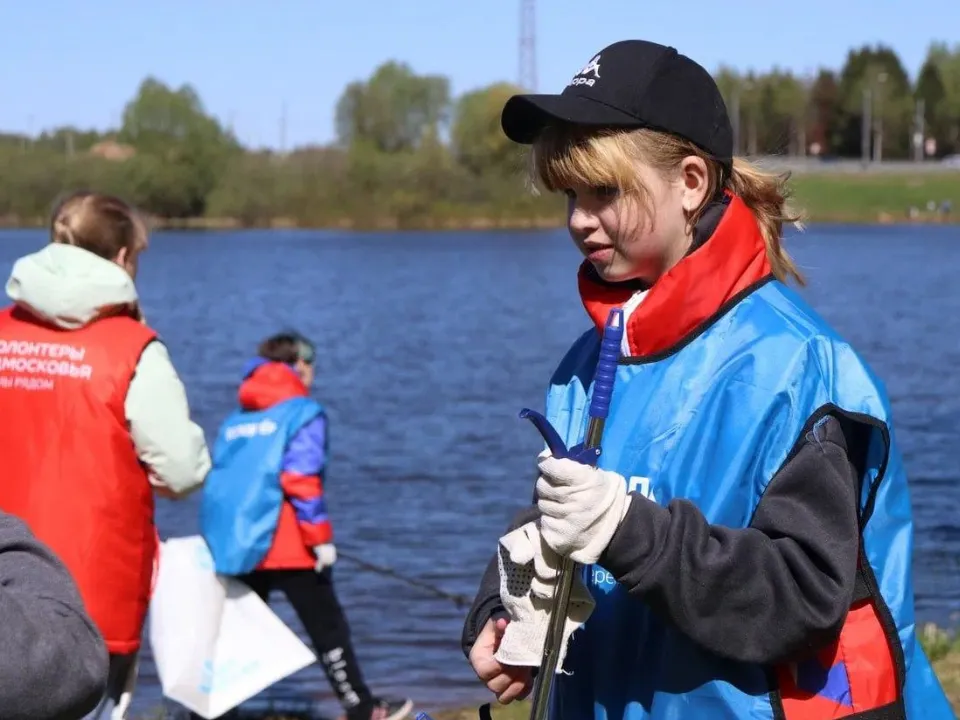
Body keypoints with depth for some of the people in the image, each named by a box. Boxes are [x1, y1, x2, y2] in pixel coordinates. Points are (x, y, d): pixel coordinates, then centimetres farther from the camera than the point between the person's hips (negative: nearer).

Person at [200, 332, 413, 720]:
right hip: (287, 547, -6)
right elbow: (300, 479, -15)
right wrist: (321, 538, -12)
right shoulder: (303, 413, -4)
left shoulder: (235, 420, 15)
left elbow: (220, 479, 14)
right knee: (328, 629, 5)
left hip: (234, 544, 6)